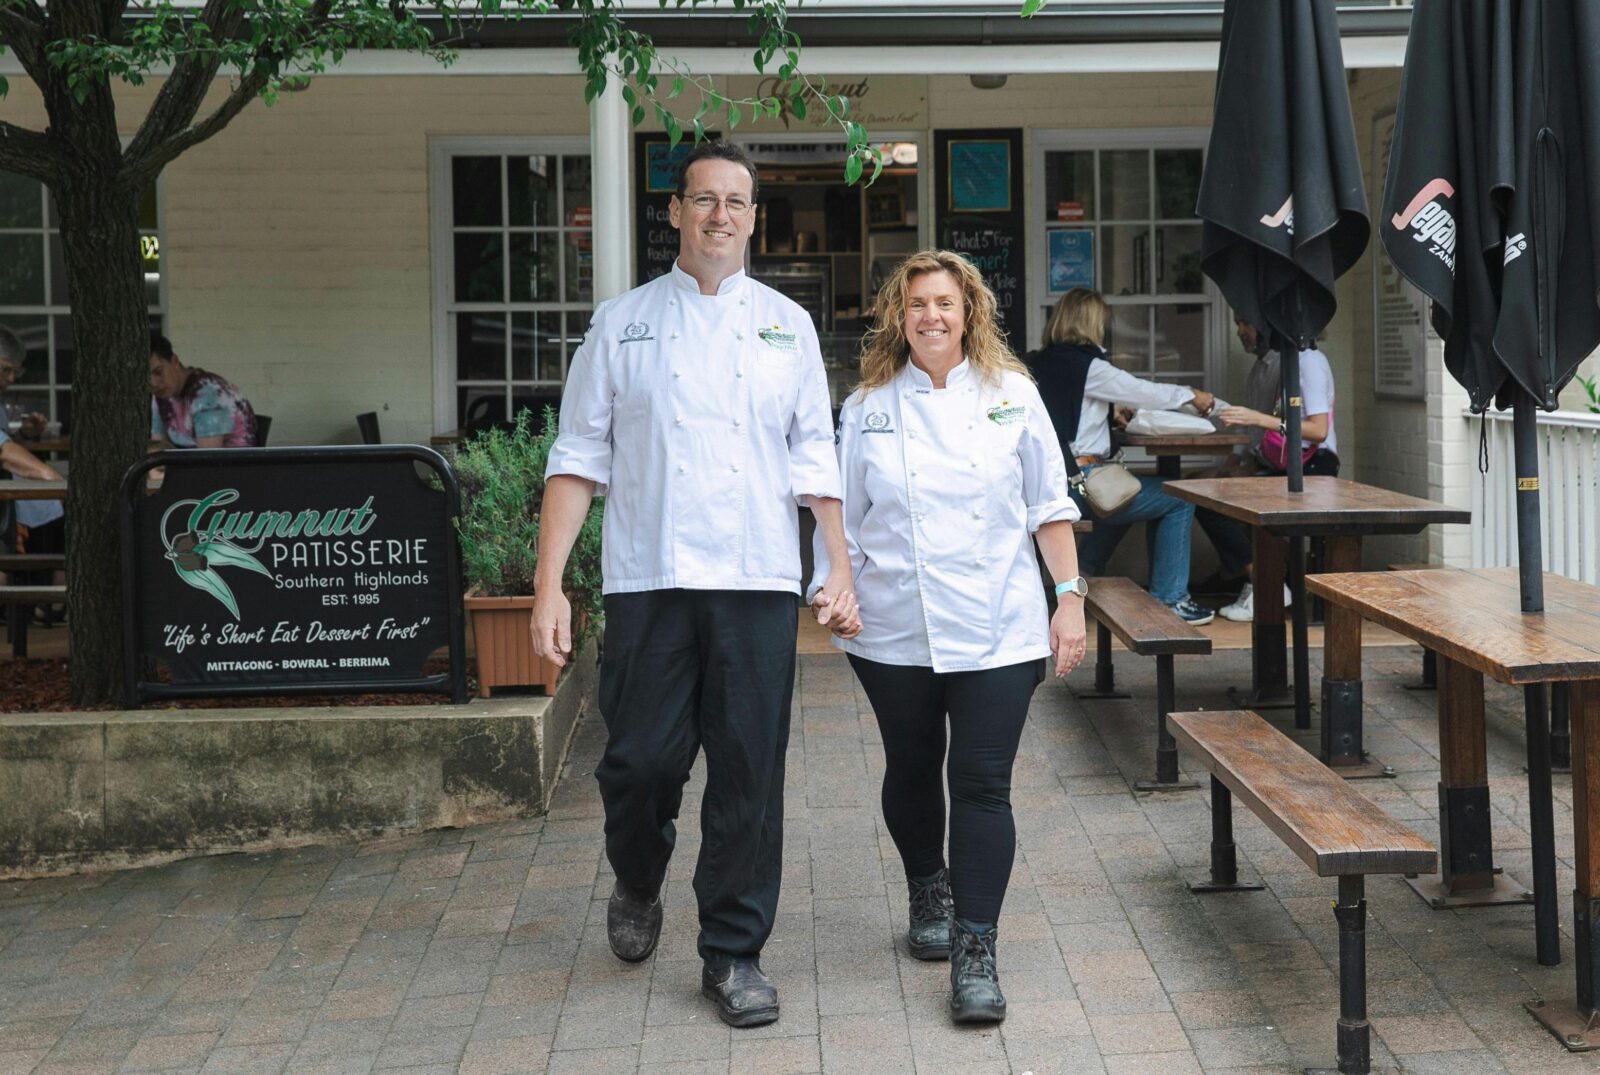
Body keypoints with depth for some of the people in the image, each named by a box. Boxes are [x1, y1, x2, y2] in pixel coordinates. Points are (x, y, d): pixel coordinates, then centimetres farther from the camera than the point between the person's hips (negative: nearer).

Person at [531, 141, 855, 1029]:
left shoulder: (786, 325, 11)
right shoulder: (623, 322, 7)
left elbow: (813, 455, 11)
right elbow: (580, 455, 4)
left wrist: (840, 568, 2)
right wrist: (549, 583, -3)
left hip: (756, 582, 1)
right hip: (648, 580, -1)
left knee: (749, 773, 1)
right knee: (640, 759, 0)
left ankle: (733, 954, 14)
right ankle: (637, 884, 32)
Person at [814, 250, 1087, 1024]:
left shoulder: (1011, 396, 3)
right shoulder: (868, 407, 4)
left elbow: (1049, 507, 5)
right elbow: (843, 514, 8)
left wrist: (1070, 596, 1)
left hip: (996, 630, -1)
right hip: (895, 630, 2)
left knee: (982, 784, -7)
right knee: (911, 773, 15)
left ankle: (976, 951, -4)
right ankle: (928, 890, 41)